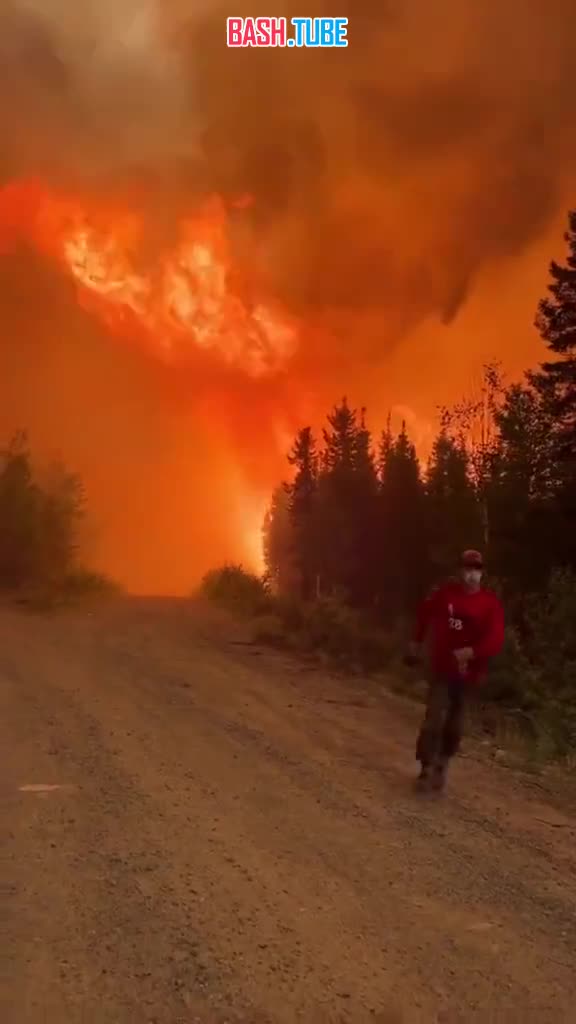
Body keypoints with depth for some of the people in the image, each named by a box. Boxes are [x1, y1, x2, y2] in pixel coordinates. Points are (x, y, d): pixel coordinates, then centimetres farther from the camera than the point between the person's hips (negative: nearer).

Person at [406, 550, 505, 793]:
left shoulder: (490, 603, -11)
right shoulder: (445, 593, -7)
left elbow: (495, 640, -19)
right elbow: (425, 612, 13)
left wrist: (472, 652, -35)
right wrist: (417, 642, 20)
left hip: (468, 673, 1)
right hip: (442, 669, -1)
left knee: (454, 724, 12)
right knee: (434, 720, -9)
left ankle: (442, 766, 31)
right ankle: (426, 770, 1)